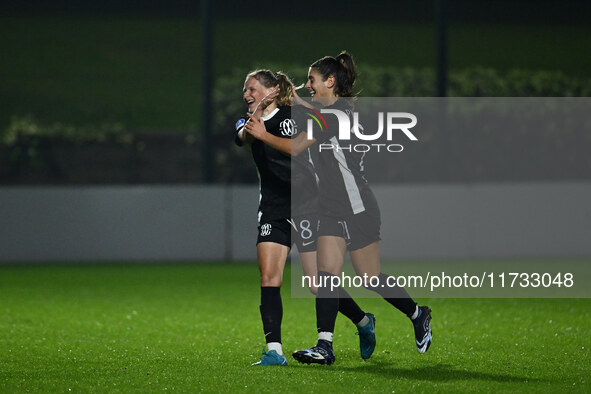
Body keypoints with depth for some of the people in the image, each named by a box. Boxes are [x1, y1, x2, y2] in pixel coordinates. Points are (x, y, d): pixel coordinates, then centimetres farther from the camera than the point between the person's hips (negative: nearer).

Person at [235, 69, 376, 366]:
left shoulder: (291, 117, -5)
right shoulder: (247, 122, 7)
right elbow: (244, 137, -15)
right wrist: (257, 113, -33)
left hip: (303, 206, -5)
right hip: (272, 210, 5)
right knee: (268, 276, -12)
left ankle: (363, 322, 24)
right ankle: (274, 351, -15)